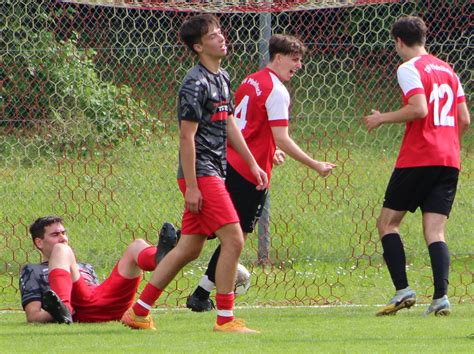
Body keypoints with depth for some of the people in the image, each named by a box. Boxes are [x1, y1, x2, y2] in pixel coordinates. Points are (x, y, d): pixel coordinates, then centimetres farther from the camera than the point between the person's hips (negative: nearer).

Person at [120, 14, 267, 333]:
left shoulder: (222, 78, 16)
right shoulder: (196, 84, -14)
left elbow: (229, 125, 24)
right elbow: (187, 136, -16)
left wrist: (252, 164, 21)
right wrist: (191, 186, -18)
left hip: (215, 172, 10)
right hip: (200, 173, -10)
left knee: (189, 248, 11)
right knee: (233, 239, -12)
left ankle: (139, 311, 15)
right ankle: (225, 318, -7)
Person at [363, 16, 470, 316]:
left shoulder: (409, 68, -4)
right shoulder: (448, 70, 18)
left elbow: (419, 109, -18)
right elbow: (464, 120, 16)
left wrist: (382, 119, -6)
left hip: (418, 157, -6)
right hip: (449, 160, 6)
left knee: (388, 222, 5)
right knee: (435, 231, 2)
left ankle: (403, 290, -7)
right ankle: (441, 297, -14)